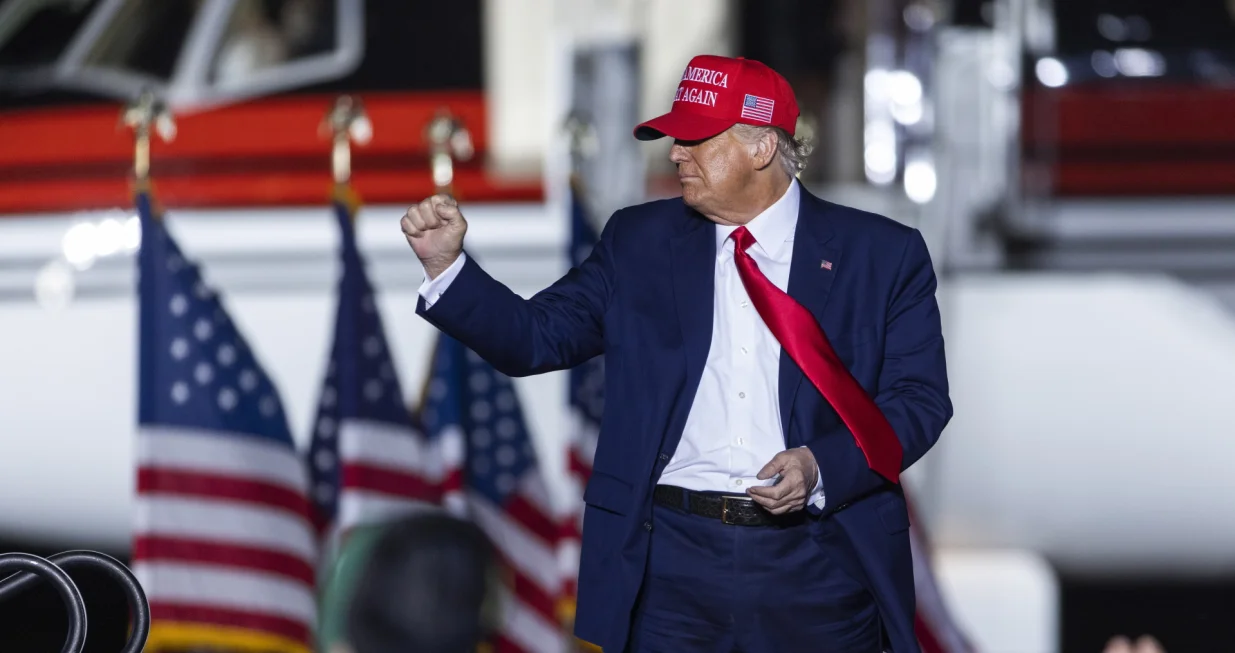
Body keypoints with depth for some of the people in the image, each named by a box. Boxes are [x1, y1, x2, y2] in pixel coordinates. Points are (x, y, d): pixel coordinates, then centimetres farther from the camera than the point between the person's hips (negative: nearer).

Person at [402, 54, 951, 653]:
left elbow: (919, 398, 0)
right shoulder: (639, 241, 10)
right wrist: (447, 265, -7)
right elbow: (536, 337, 8)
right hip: (670, 563, 1)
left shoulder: (883, 254, 3)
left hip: (815, 572, -1)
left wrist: (823, 467, -16)